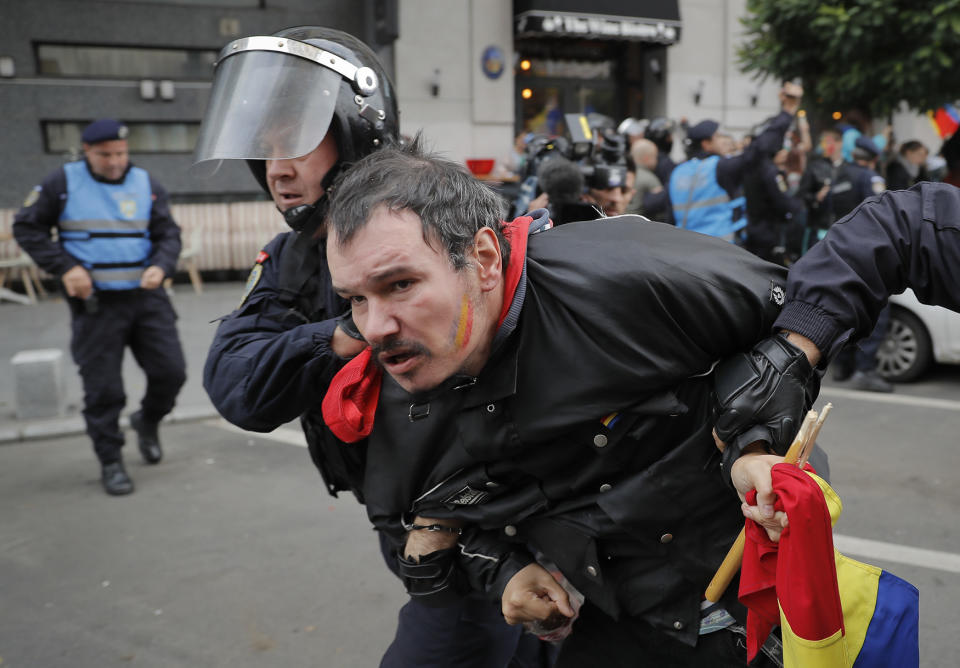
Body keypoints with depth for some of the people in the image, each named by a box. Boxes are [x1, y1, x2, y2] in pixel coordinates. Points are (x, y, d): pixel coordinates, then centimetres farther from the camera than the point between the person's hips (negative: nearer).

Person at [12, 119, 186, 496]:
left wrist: (161, 267, -13)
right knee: (102, 388, -1)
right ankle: (110, 462, 14)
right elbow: (26, 227, 4)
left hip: (146, 296, 3)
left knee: (171, 372, 1)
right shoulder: (63, 183, 0)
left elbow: (168, 235, 8)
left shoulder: (146, 185, 8)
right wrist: (64, 267, -8)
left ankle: (148, 422, 31)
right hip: (95, 303, -2)